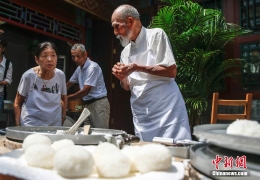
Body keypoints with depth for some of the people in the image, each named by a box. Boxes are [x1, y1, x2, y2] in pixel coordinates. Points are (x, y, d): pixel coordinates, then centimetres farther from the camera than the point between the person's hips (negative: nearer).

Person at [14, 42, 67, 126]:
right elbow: (17, 103, -3)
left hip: (54, 125, 3)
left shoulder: (60, 75, -10)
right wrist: (18, 125, -5)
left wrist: (63, 118, 4)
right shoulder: (28, 76, -16)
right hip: (30, 125, -2)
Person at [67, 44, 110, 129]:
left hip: (99, 103, -8)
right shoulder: (79, 69, 12)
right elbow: (68, 84, 22)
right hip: (88, 104, 8)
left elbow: (85, 91, -17)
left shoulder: (93, 67, -15)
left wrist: (67, 98, -10)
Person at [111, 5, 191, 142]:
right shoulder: (125, 52, 14)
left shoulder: (156, 35, -3)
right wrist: (122, 78, -4)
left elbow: (171, 71, -11)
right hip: (141, 115, 6)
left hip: (165, 110, -5)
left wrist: (138, 67, -14)